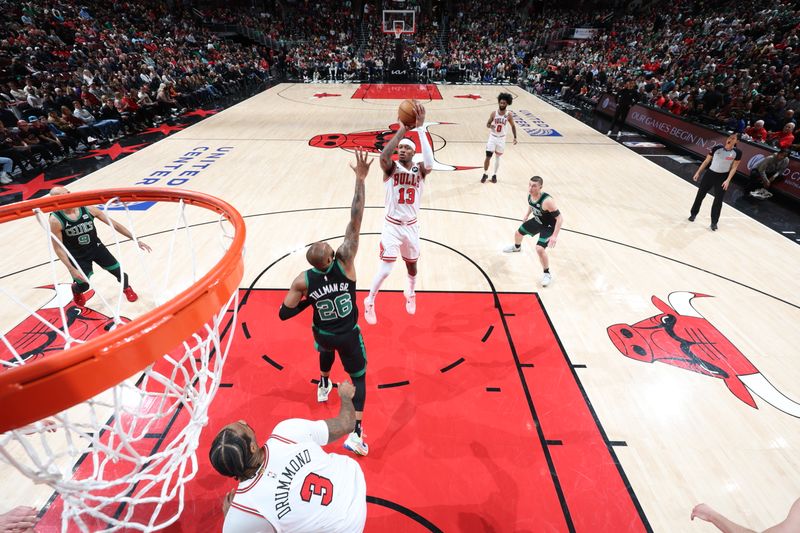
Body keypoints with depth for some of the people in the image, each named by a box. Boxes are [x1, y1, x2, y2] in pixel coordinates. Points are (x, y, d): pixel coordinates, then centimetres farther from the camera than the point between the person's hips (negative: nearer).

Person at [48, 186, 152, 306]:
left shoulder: (87, 208, -17)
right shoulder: (55, 220, -23)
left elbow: (113, 224, -10)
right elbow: (58, 248, -16)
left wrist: (135, 239, -12)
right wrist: (71, 269, -21)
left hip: (96, 247, 2)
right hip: (77, 256, -2)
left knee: (118, 271, 5)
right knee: (83, 285, 2)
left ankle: (126, 288, 40)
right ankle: (76, 290, 43)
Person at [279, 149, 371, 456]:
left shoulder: (303, 281, -22)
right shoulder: (345, 263, -28)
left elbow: (284, 314, -16)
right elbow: (355, 222, -32)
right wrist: (360, 180, -30)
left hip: (322, 334, 3)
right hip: (349, 335, -2)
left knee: (326, 348, 39)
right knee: (358, 377, 15)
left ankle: (323, 387, 61)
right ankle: (356, 433, 4)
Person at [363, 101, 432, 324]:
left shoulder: (419, 170, -5)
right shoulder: (391, 168, -10)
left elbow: (430, 163, -30)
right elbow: (383, 156, -35)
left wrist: (420, 127, -35)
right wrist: (402, 129, -38)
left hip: (411, 226, 3)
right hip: (391, 225, -3)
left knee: (412, 265, 19)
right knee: (386, 268, -11)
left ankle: (411, 294, 51)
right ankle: (369, 302, 15)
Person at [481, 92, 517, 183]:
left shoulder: (509, 114, -8)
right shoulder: (494, 113, -9)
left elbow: (513, 126, 4)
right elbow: (487, 124, 0)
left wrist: (515, 137, -2)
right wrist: (490, 126, -24)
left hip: (501, 138, 0)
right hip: (493, 137, 0)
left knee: (498, 157, 10)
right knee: (488, 156, -4)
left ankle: (495, 175, 23)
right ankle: (485, 174, 13)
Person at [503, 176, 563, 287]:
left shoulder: (547, 201, -39)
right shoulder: (530, 194, -16)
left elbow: (560, 218, -34)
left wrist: (554, 236, -38)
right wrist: (527, 215, 13)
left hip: (549, 226, -8)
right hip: (537, 221, 8)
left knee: (540, 249, -24)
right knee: (518, 233, 23)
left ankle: (547, 274, -1)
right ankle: (517, 247, 62)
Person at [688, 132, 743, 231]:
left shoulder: (737, 152, -8)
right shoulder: (717, 148, -7)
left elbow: (734, 168, -4)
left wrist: (728, 180, -13)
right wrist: (698, 172, 2)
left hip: (723, 178, -1)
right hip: (710, 174, 1)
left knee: (718, 200, 0)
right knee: (700, 195, 10)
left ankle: (714, 222, 11)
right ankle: (693, 214, 32)